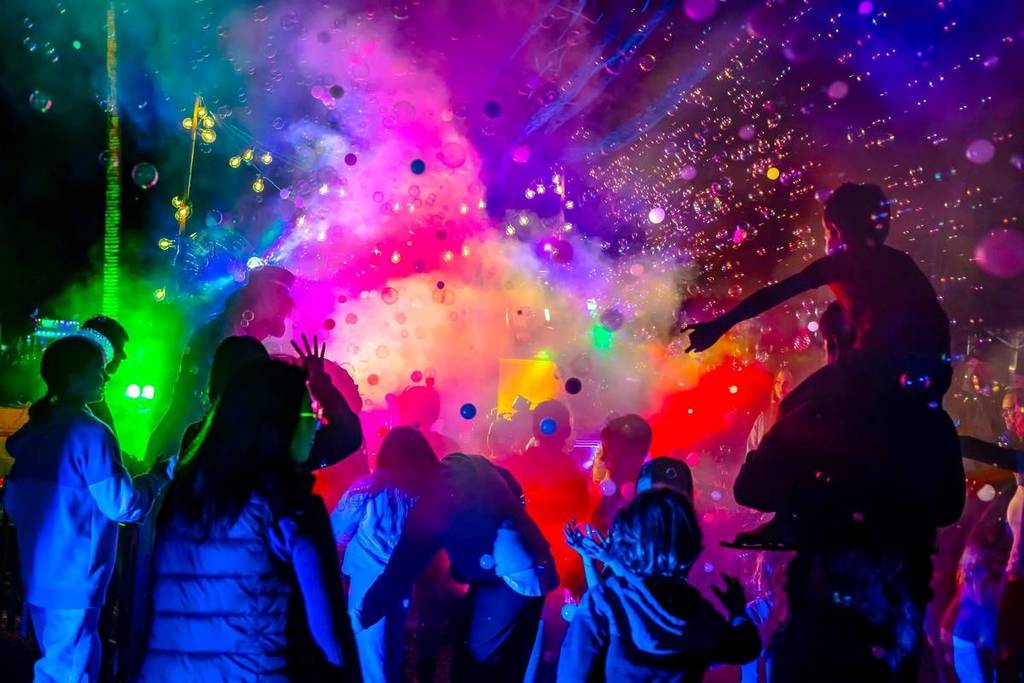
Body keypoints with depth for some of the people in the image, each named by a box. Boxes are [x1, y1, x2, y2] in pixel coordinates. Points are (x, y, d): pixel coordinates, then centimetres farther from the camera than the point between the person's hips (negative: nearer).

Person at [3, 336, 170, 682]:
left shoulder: (37, 429, 9)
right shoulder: (89, 432, -17)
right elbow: (123, 505, -17)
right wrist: (156, 478, -2)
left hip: (41, 576, 9)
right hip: (72, 583, -9)